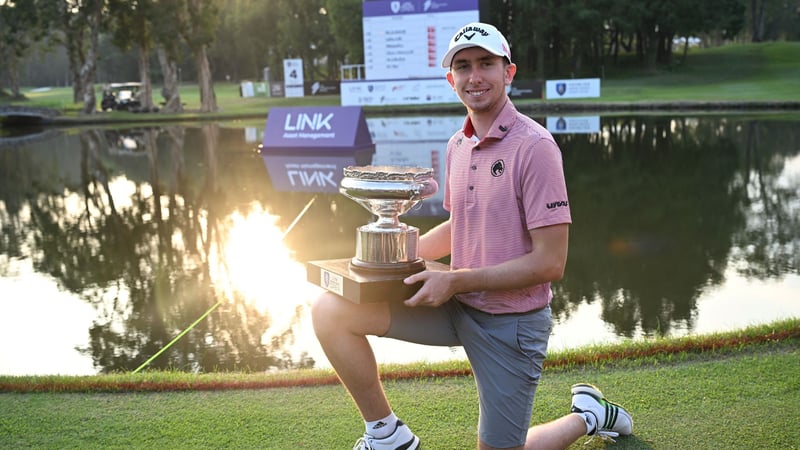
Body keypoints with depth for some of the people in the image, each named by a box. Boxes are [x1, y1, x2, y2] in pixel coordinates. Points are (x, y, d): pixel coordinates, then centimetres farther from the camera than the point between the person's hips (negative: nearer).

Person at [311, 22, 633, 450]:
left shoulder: (534, 146, -17)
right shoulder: (457, 144, 6)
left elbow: (550, 263, -19)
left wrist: (456, 280, -20)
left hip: (511, 321, -6)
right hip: (457, 304, 6)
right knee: (330, 310, -9)